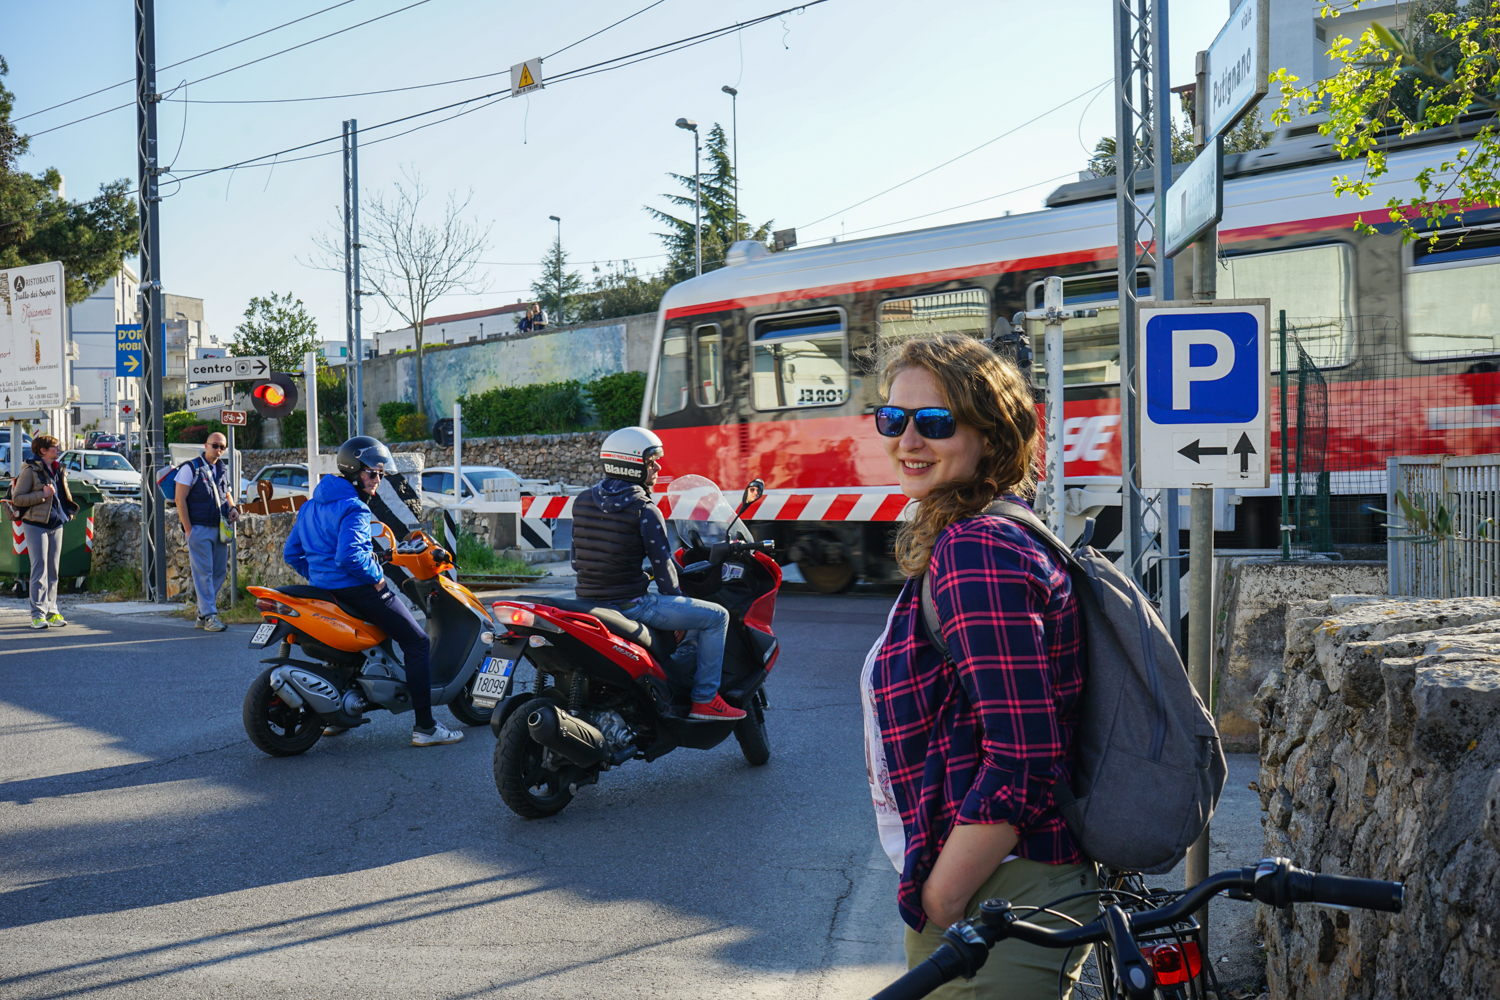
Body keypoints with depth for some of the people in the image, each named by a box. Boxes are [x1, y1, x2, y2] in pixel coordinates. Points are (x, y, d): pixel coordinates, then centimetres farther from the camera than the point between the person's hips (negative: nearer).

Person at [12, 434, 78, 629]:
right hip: (36, 525, -6)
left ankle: (51, 611, 13)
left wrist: (68, 510, 12)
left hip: (56, 525, 6)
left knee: (53, 569, 7)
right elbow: (17, 499, -10)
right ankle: (38, 614, -5)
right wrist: (42, 495, -18)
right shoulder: (30, 471, -6)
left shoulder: (58, 470, 14)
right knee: (39, 569, -7)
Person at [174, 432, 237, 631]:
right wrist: (188, 529, -12)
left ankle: (202, 614, 15)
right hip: (199, 529, -6)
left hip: (220, 529, 6)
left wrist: (232, 508, 6)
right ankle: (209, 616, -7)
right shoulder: (190, 468, -3)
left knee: (219, 572, 5)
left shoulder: (223, 469, 15)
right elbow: (180, 499, -6)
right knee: (203, 573, -7)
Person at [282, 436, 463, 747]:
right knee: (417, 642, -4)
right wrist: (377, 575, -14)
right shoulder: (354, 508, -16)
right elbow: (349, 555, -28)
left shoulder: (310, 506, 13)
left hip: (324, 589, 10)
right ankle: (424, 727, -9)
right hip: (358, 589, -9)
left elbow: (291, 553, 16)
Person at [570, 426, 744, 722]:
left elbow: (576, 558, 13)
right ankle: (705, 699, 4)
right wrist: (676, 600, 6)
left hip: (586, 599, 8)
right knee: (716, 616, 4)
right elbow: (662, 564, -10)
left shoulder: (582, 501, 7)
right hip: (630, 605, -8)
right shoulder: (644, 509, -13)